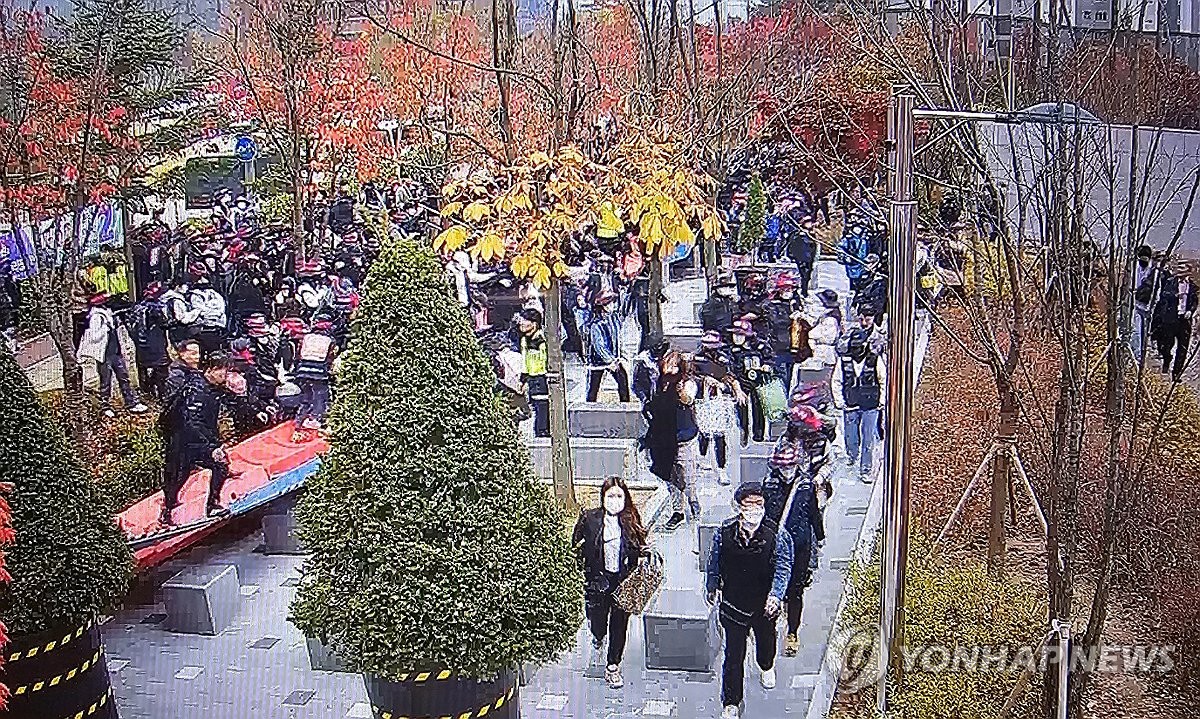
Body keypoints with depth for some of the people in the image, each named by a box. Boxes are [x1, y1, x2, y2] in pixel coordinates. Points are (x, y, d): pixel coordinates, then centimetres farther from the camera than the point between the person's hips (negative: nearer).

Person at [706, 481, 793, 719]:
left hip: (765, 605, 1)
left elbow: (783, 569, -15)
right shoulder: (724, 533, -12)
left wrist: (775, 596, -28)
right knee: (733, 655, 2)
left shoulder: (777, 535, -17)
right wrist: (712, 587, 12)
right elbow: (714, 563, 4)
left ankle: (767, 668, 62)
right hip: (733, 604, -1)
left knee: (766, 641, 28)